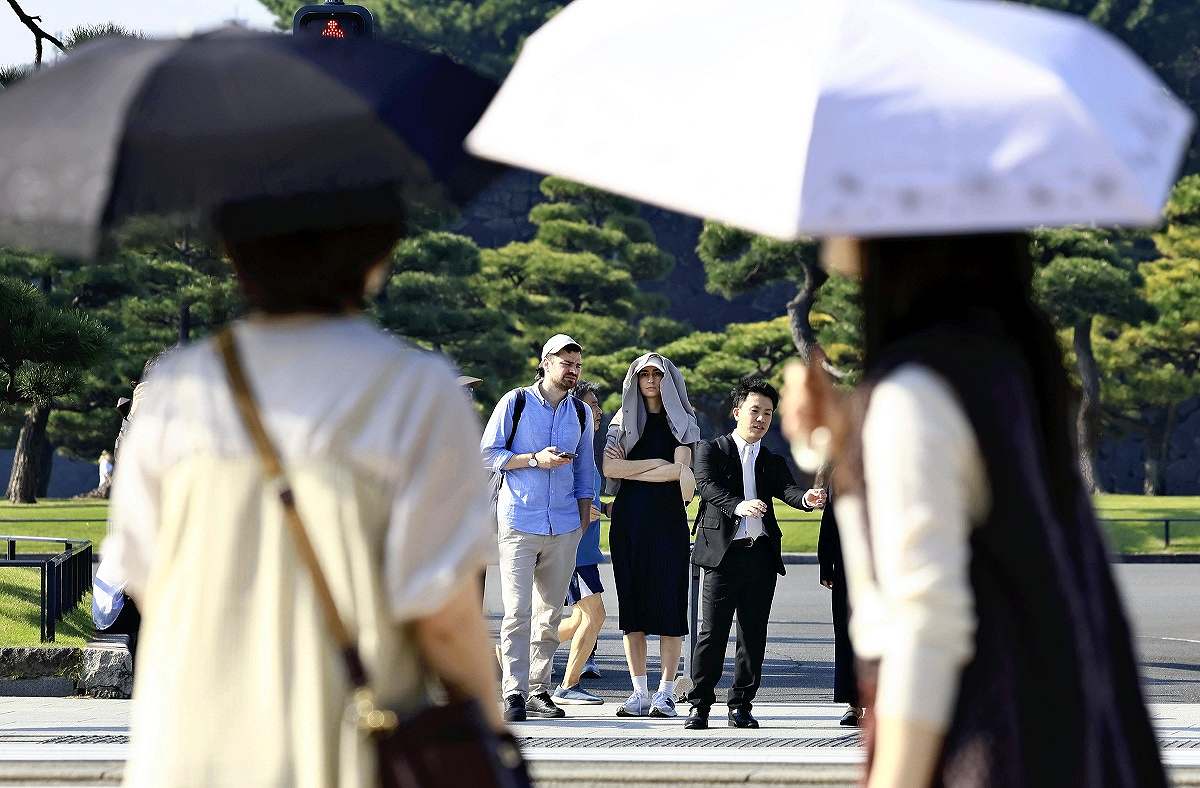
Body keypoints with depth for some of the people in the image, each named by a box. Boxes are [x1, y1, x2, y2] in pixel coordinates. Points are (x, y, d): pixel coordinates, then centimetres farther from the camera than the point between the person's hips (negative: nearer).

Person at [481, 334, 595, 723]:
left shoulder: (580, 413, 12)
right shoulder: (516, 402, -1)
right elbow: (487, 454, -2)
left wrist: (583, 521, 12)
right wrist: (535, 460, -13)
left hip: (564, 526, 5)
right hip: (518, 522, -5)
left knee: (550, 614, 6)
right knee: (518, 611, -11)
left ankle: (539, 690, 11)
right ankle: (514, 694, -12)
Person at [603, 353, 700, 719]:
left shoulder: (680, 421, 8)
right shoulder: (622, 421, 13)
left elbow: (679, 469, -8)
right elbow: (609, 468, -1)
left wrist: (631, 470, -4)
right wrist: (655, 463, -4)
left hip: (667, 520, -2)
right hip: (628, 520, 2)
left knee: (668, 603, -6)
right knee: (632, 603, -1)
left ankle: (666, 692, -4)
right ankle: (639, 692, 1)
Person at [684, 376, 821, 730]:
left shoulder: (773, 462, 18)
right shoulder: (711, 450, 6)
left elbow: (786, 489, -1)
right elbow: (707, 485, -12)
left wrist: (807, 498, -25)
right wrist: (738, 506, -31)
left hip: (761, 555, 4)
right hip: (723, 551, -4)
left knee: (754, 634, 4)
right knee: (713, 632, -6)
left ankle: (741, 705, 12)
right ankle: (700, 705, 0)